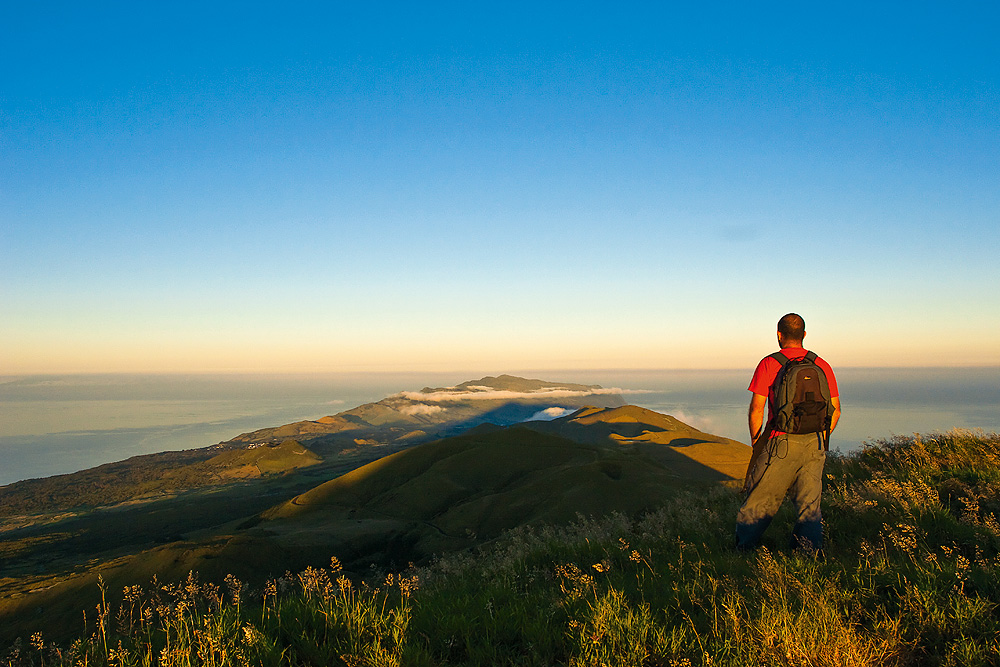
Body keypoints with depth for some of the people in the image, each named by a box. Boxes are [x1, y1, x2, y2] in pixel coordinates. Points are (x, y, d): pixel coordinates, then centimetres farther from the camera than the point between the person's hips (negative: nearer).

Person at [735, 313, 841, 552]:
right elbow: (835, 410, 10)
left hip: (780, 443, -4)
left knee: (758, 499, 7)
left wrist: (757, 443, 7)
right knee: (809, 504, 11)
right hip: (814, 444, 4)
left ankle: (742, 551, 15)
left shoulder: (769, 364, -4)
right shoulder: (822, 366, 7)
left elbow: (756, 410, -6)